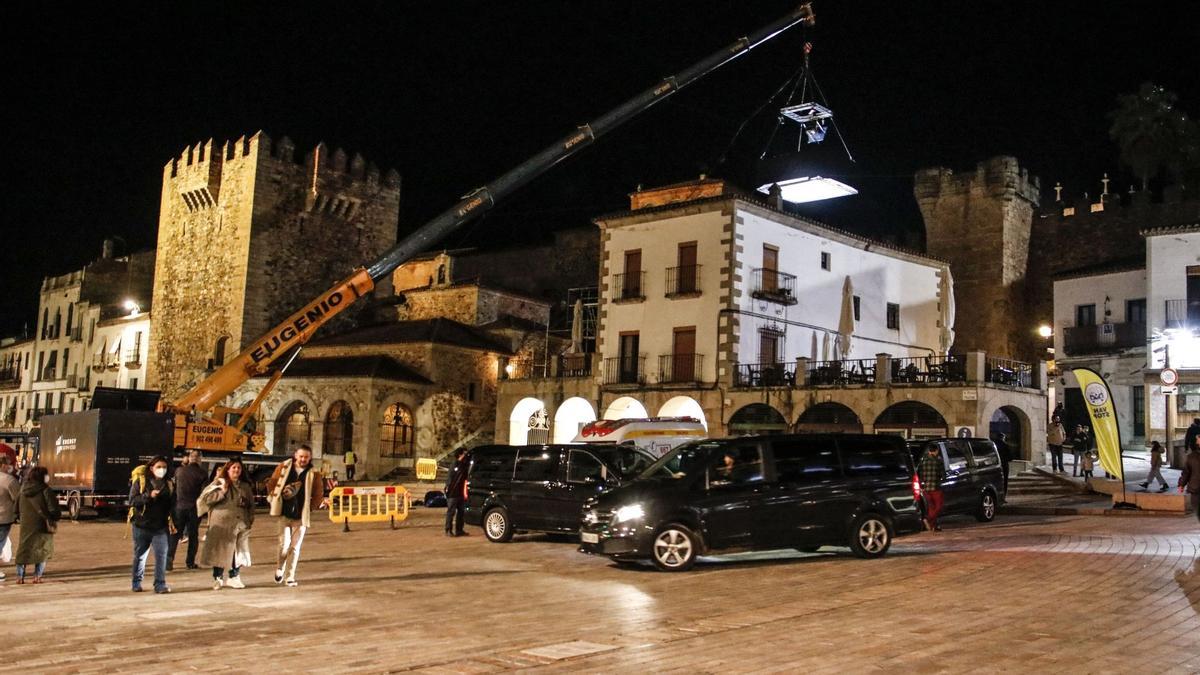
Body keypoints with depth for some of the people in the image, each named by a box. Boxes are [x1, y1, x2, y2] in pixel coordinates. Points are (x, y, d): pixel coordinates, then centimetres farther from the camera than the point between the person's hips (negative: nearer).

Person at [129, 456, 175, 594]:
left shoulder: (169, 484, 7)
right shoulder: (140, 481, -3)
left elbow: (172, 504, 15)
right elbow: (132, 500, -11)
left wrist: (170, 518, 2)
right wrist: (149, 496, -23)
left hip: (161, 527, 2)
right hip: (142, 525, -1)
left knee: (161, 555, -7)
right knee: (140, 555, 11)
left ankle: (160, 584, -2)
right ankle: (137, 583, 26)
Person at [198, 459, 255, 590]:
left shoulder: (246, 486, 14)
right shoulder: (219, 483, 1)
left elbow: (251, 504, 20)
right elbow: (205, 498, -8)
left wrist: (250, 519, 11)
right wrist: (222, 492, -15)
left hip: (241, 524, 4)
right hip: (222, 524, -4)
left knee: (239, 552, 6)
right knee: (220, 551, 0)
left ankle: (234, 577, 18)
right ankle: (218, 578, 11)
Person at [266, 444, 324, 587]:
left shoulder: (313, 474, -2)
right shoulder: (283, 468, -1)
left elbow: (318, 495, 3)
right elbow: (272, 483, 8)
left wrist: (310, 507, -3)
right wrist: (275, 499, -1)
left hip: (301, 516, 0)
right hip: (284, 514, 0)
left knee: (295, 547, 4)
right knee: (284, 544, -6)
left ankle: (290, 577, 14)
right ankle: (280, 569, 21)